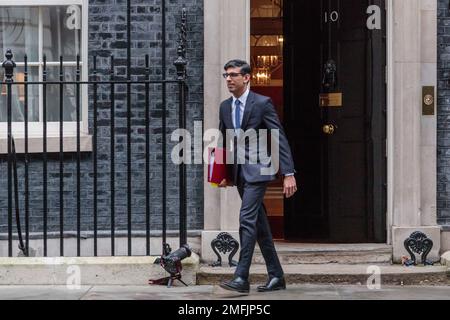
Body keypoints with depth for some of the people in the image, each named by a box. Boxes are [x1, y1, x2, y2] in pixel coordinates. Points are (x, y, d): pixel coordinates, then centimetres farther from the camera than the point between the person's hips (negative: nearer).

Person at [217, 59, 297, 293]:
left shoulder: (262, 103, -8)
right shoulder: (225, 107, 11)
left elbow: (280, 139, -10)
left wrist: (288, 174, -15)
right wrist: (226, 174, 13)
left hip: (257, 169, -7)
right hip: (239, 172, 7)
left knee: (247, 219, -17)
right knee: (259, 224, 10)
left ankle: (241, 278, -18)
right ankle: (276, 277, 17)